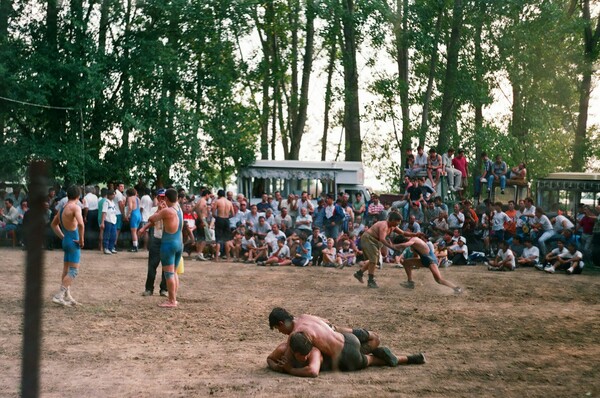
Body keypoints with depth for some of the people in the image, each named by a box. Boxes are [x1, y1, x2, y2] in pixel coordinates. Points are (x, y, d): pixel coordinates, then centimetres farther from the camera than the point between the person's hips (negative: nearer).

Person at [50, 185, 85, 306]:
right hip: (74, 241, -9)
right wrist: (81, 240, -18)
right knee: (74, 271, -7)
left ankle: (67, 297, 21)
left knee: (66, 270, 14)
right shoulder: (75, 207, -15)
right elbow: (81, 224, -30)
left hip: (66, 241, 9)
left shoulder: (63, 208, 11)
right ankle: (59, 295, -13)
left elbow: (54, 224, 25)